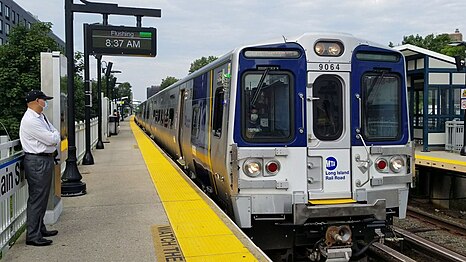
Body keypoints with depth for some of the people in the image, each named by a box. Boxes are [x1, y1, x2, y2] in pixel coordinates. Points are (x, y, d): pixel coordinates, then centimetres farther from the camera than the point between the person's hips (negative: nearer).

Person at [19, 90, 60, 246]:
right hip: (37, 162, -10)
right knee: (37, 198, -7)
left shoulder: (42, 117, 13)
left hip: (46, 159, 10)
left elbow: (55, 138, 18)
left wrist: (53, 137, -2)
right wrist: (55, 134, 2)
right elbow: (52, 139, -18)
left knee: (43, 197, 17)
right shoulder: (30, 121, -18)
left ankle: (40, 229, 29)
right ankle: (33, 235, -2)